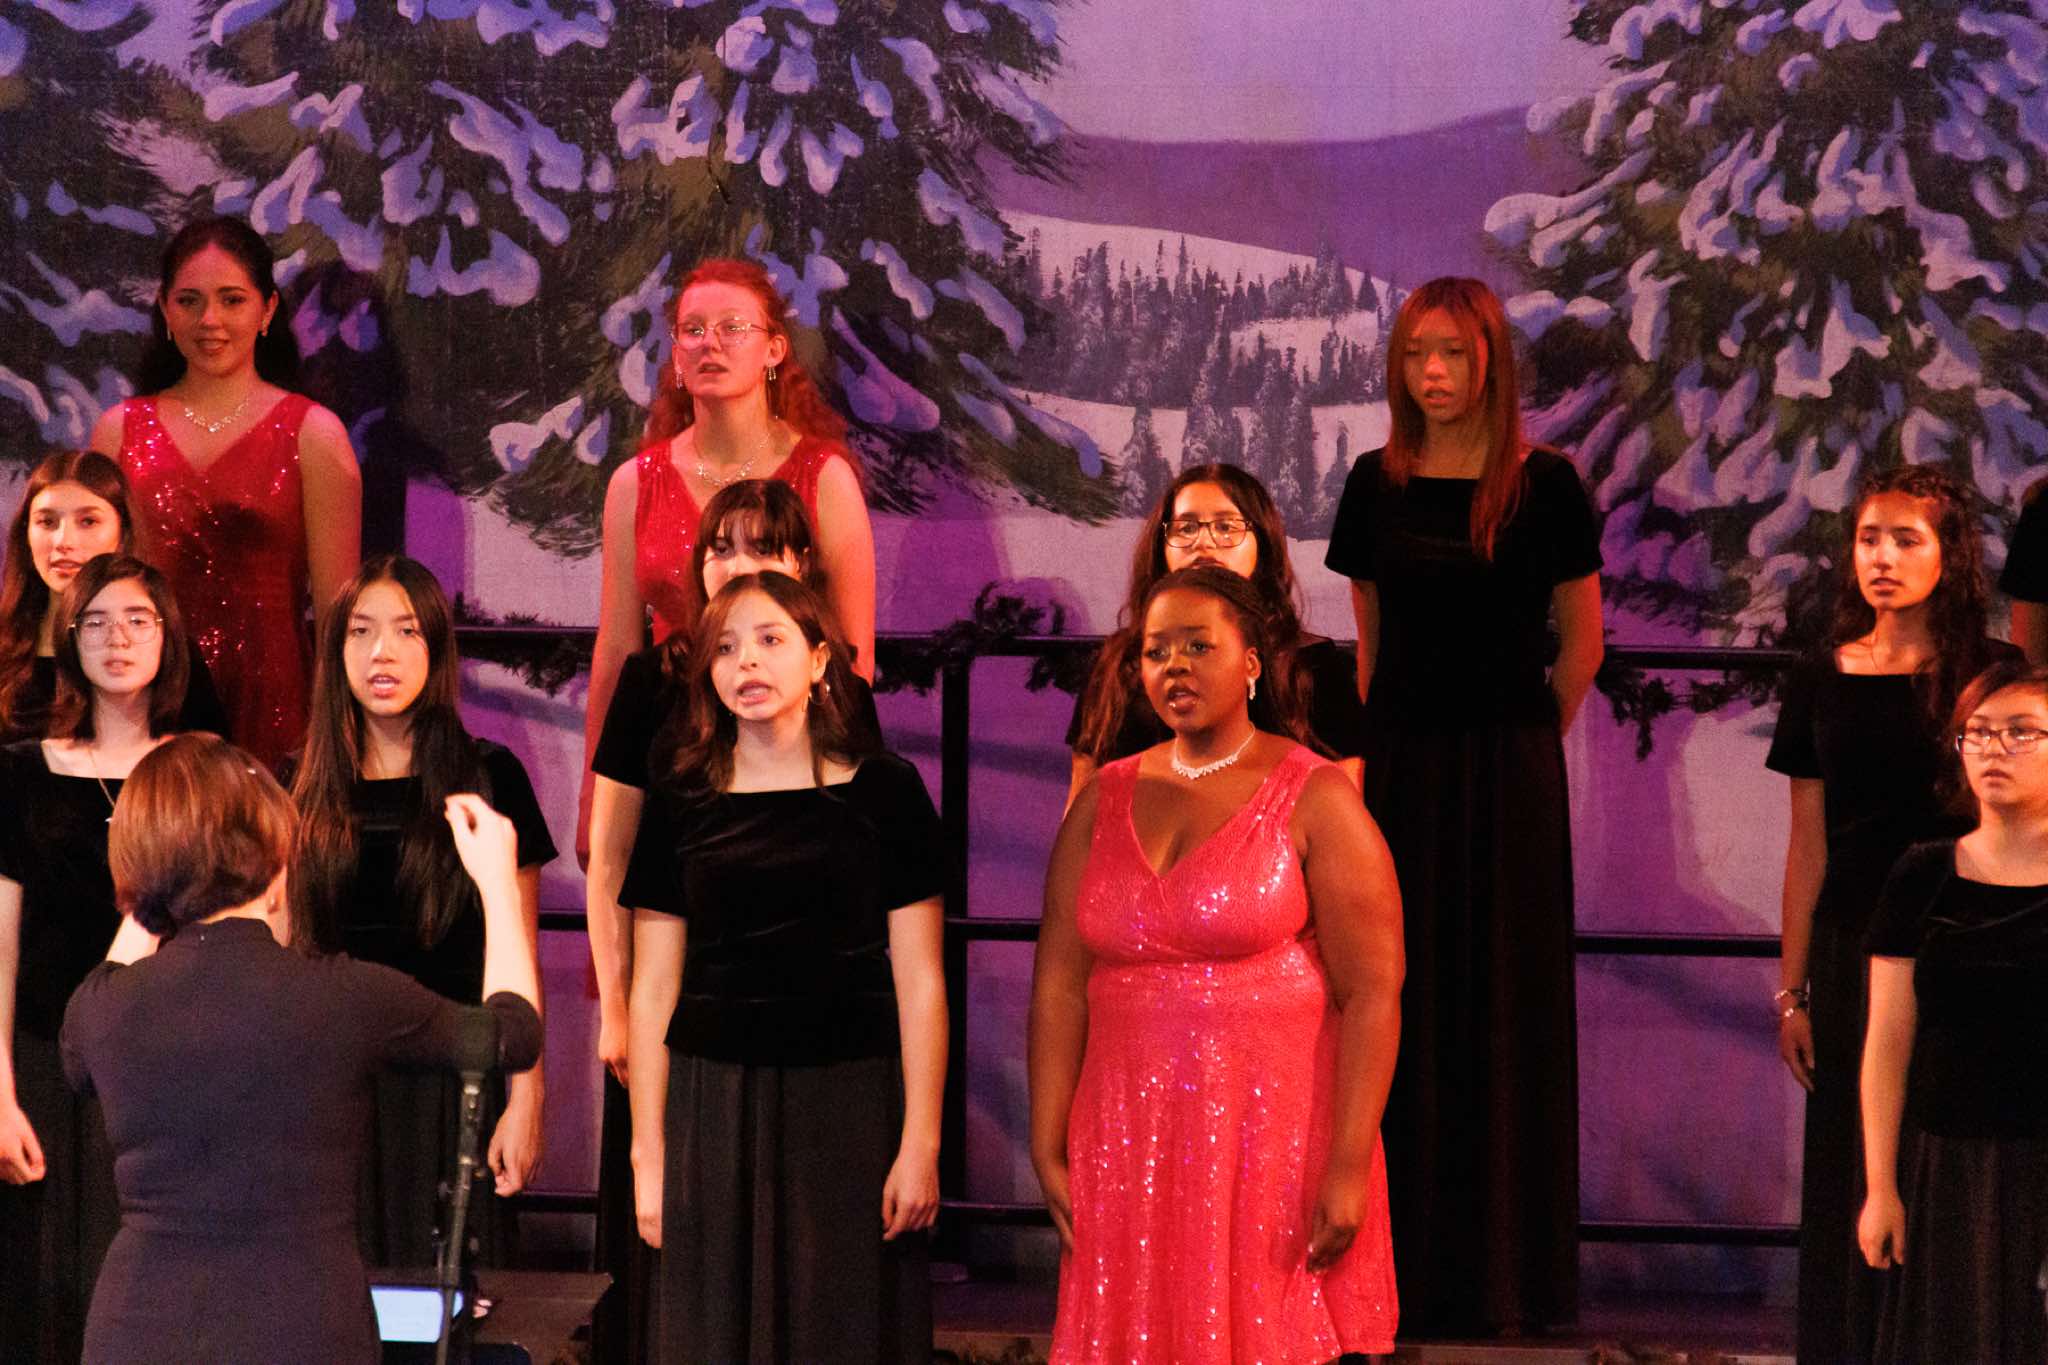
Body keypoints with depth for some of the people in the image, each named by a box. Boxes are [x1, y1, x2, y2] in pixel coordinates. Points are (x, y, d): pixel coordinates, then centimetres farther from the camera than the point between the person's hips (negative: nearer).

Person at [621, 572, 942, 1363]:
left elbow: (918, 980, -1)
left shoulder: (884, 791, 1)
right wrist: (647, 1154, 2)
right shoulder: (683, 805, 6)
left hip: (849, 1107, -2)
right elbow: (653, 992, 7)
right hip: (714, 1108, 2)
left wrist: (920, 1143, -7)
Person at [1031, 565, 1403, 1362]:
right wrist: (1048, 1149, 0)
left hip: (1274, 1134, -4)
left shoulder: (1314, 801, -3)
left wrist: (1349, 1168, -16)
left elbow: (1372, 994, -9)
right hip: (1130, 1142, 4)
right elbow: (1060, 984, 7)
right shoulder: (1105, 800, 10)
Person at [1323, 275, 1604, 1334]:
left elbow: (1581, 641, 3)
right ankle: (1401, 1259, 11)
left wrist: (1518, 738, 9)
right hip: (1400, 766, 3)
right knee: (1400, 1011, 4)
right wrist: (1401, 737, 12)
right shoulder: (1377, 484, 5)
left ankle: (1502, 1274, 7)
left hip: (1507, 771, -3)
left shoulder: (1542, 485, -4)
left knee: (1502, 1008, 1)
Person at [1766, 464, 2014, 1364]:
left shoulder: (1992, 679, -2)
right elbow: (1808, 845, 7)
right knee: (1850, 1180, 5)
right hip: (1854, 950, 2)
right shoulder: (1824, 682, 4)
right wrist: (1792, 991, 6)